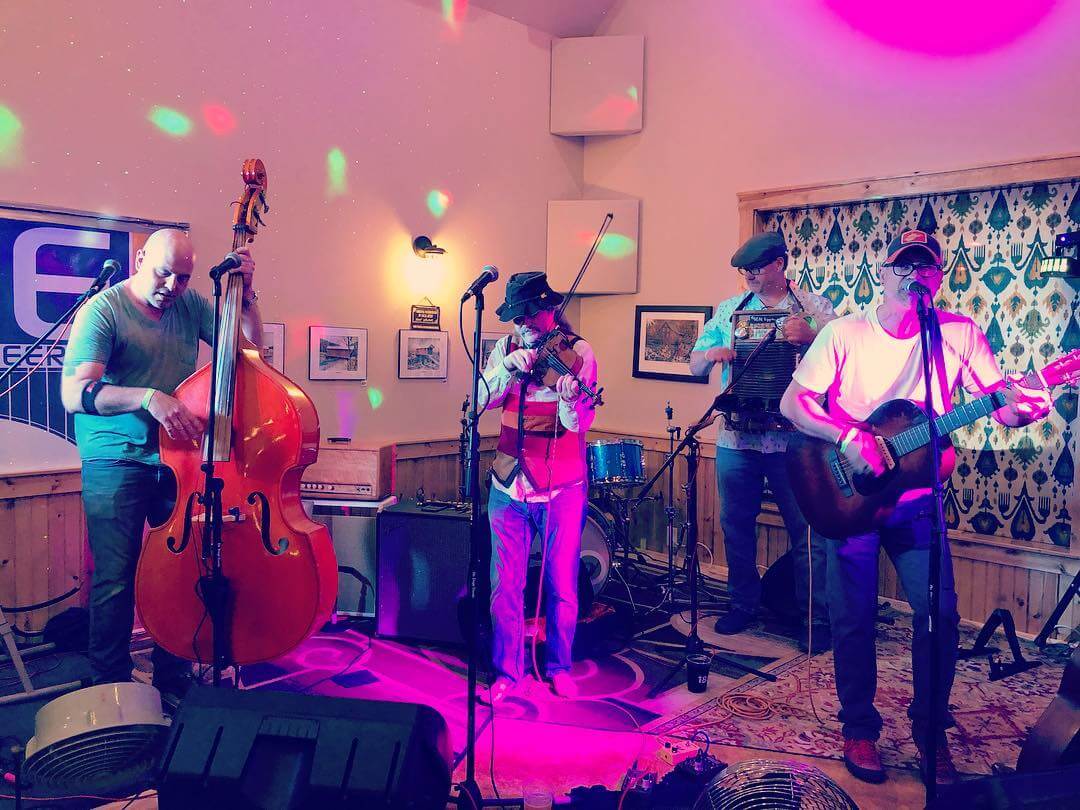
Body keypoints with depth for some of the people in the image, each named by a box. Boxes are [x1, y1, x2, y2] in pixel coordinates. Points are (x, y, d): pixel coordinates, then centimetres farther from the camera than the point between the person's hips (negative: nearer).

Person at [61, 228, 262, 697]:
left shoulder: (191, 305, 7)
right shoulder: (103, 310, -9)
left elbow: (250, 346, 8)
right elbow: (73, 394, -19)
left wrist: (245, 292, -6)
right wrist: (148, 397, -33)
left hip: (179, 460, 5)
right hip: (116, 465, -5)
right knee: (115, 581, -3)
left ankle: (173, 682, 24)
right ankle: (111, 690, 15)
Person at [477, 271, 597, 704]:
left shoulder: (579, 353, -7)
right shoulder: (507, 347, 5)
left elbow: (580, 423, -17)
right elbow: (482, 400, -7)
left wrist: (570, 399, -39)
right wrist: (510, 366, -22)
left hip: (562, 487, -2)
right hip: (509, 484, 3)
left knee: (562, 587, 7)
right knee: (505, 585, 6)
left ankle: (559, 666, 30)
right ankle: (507, 672, 24)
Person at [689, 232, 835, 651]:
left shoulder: (815, 309, 2)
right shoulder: (728, 309, 11)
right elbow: (694, 364, 10)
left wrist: (812, 337, -27)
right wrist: (710, 354, -12)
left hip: (793, 439, -3)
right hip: (736, 437, 4)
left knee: (807, 531, 1)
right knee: (736, 524, 12)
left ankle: (817, 619, 14)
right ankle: (743, 604, 28)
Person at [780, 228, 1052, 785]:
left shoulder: (960, 334, 1)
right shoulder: (844, 333, -5)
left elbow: (999, 394, -6)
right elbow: (793, 403, -10)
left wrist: (1022, 403, -29)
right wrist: (848, 437, -24)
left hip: (916, 499, 2)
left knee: (940, 614, -2)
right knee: (853, 618, 5)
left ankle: (930, 731, 20)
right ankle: (859, 729, 24)